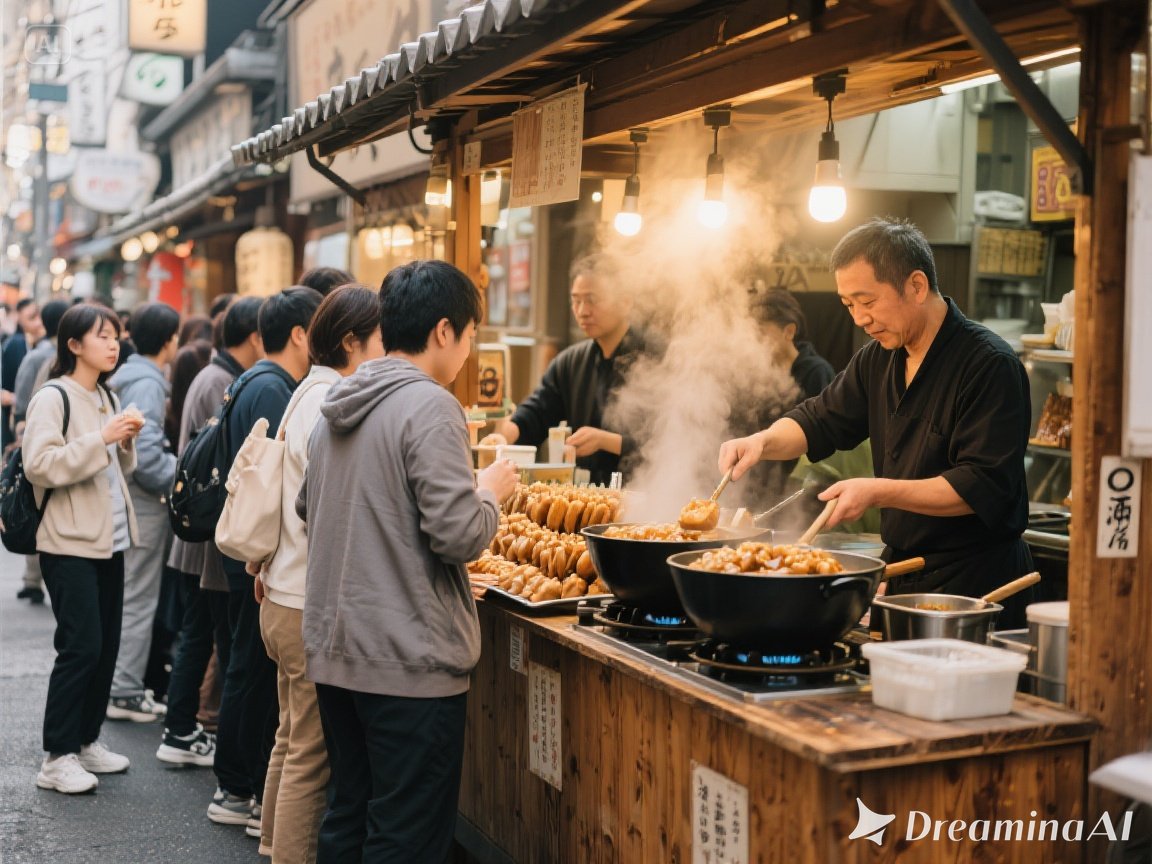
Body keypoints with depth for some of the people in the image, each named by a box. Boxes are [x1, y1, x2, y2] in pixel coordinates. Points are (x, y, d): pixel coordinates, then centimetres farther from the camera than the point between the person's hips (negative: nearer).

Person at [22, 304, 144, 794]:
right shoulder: (53, 399, -10)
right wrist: (100, 439, -22)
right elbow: (39, 465, -20)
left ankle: (87, 740, 21)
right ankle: (57, 757, 1)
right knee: (81, 647, -9)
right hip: (70, 543, -8)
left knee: (107, 644, 9)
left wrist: (126, 443, 2)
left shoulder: (106, 398, 15)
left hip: (110, 540, 8)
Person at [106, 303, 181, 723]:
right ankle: (125, 692, 6)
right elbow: (145, 452, -26)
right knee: (138, 599, -2)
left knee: (132, 597, 16)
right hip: (144, 504, -9)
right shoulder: (146, 383, -17)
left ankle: (126, 685, 24)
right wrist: (178, 477, -14)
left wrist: (171, 467, 12)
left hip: (128, 500, 9)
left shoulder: (132, 375, 13)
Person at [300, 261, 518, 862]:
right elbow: (460, 535, -20)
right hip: (408, 660, -8)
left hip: (335, 652, 8)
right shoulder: (429, 405, -15)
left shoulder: (336, 408, 10)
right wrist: (491, 491, -1)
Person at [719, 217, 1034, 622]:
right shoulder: (878, 360, 7)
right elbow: (820, 421, 16)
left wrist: (879, 492, -28)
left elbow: (982, 487, -23)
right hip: (902, 571, 7)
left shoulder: (990, 365, -18)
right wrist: (763, 441, -4)